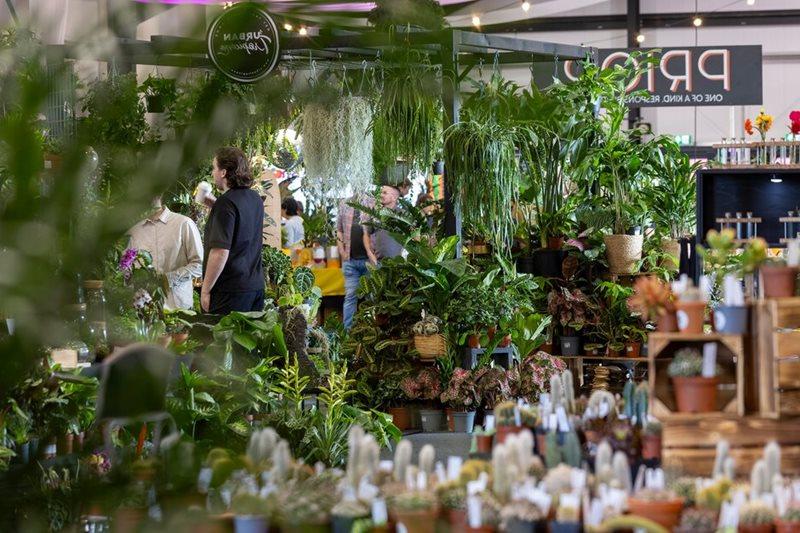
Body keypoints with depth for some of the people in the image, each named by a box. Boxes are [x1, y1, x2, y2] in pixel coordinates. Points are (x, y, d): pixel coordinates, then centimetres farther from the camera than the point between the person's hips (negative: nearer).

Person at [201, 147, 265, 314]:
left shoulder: (226, 202, -16)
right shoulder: (255, 199, 11)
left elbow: (220, 252, -21)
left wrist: (205, 290, -16)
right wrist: (213, 205, 29)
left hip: (231, 290, -9)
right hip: (256, 286, 9)